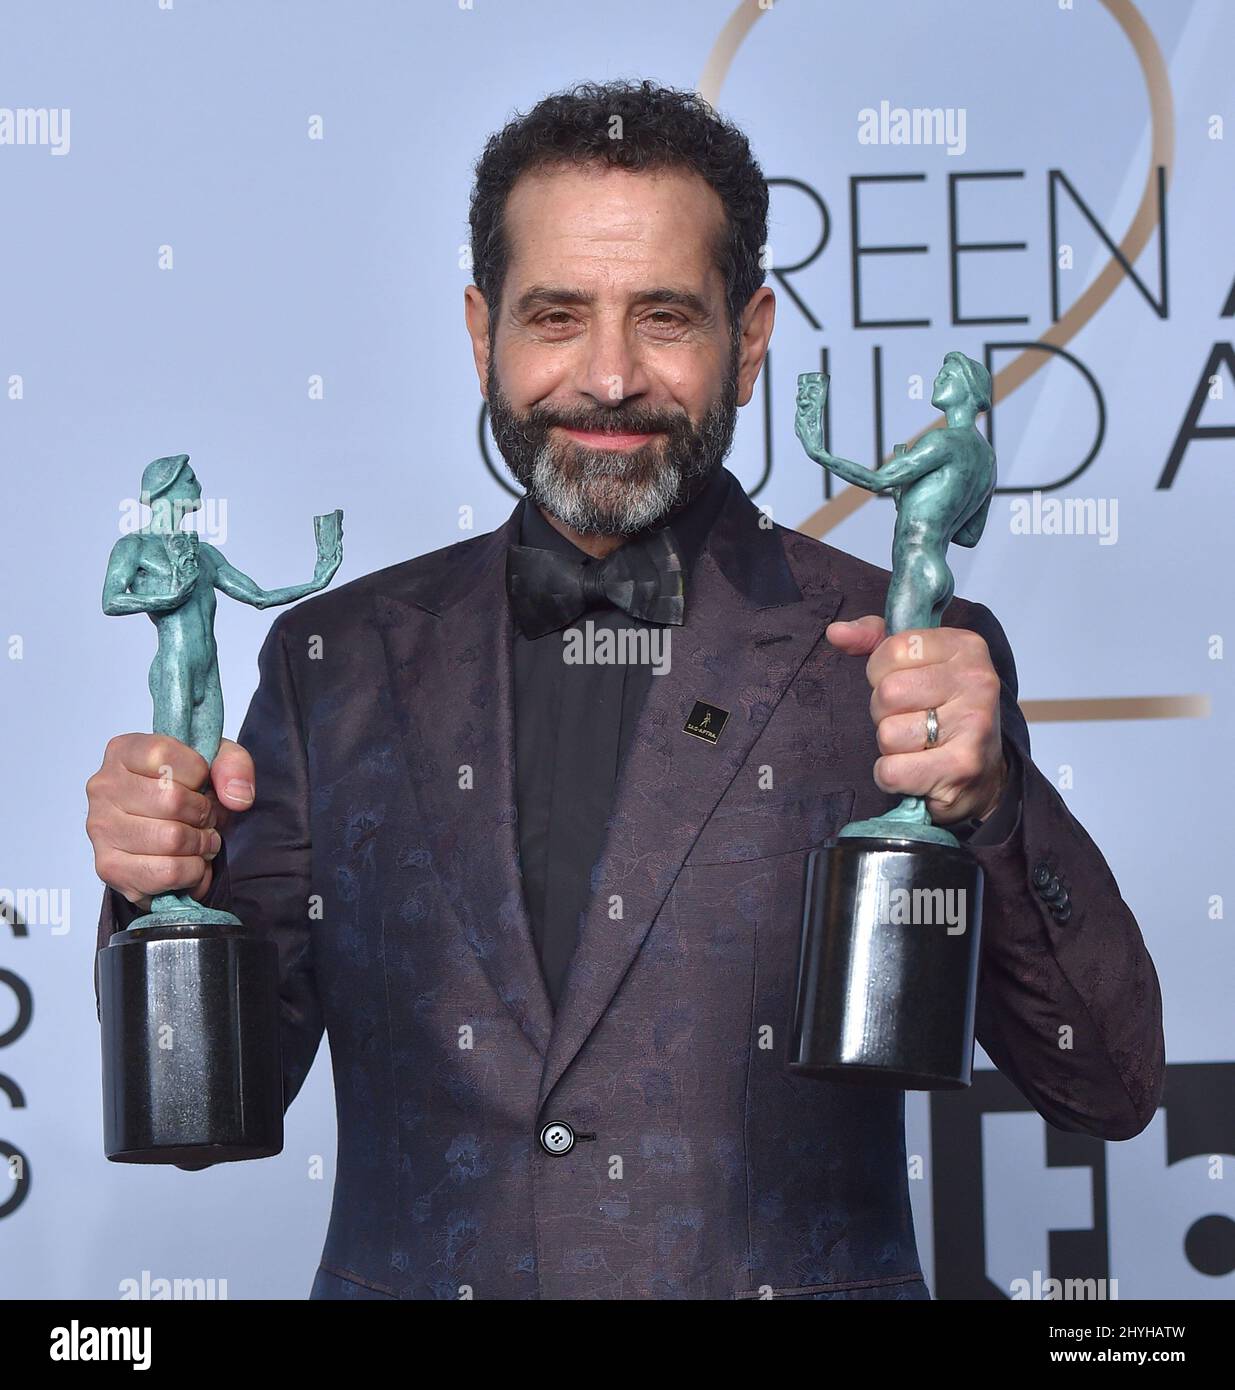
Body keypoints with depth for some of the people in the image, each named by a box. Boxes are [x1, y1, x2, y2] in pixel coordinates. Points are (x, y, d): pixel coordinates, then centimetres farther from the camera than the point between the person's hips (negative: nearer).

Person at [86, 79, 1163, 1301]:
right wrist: (174, 891, -10)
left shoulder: (906, 658, 0)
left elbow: (1110, 1088, -3)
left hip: (793, 1274, -1)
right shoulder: (335, 661, 7)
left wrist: (986, 802, -17)